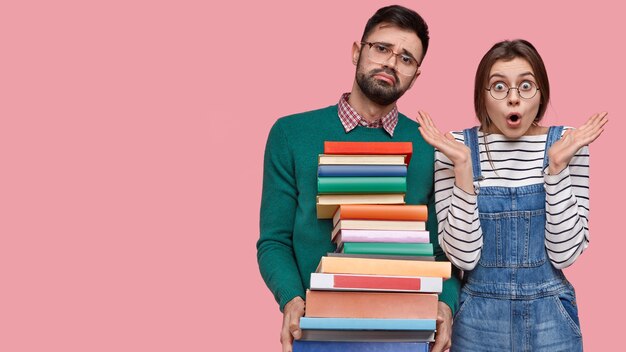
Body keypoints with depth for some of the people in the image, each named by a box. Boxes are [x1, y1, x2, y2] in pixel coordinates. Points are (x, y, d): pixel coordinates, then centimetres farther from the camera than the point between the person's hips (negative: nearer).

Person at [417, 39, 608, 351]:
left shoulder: (566, 143, -6)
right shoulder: (455, 148, -8)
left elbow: (564, 253, -11)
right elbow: (463, 256, -15)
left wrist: (557, 166, -19)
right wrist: (463, 167, -23)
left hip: (549, 316, 1)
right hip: (478, 317, 0)